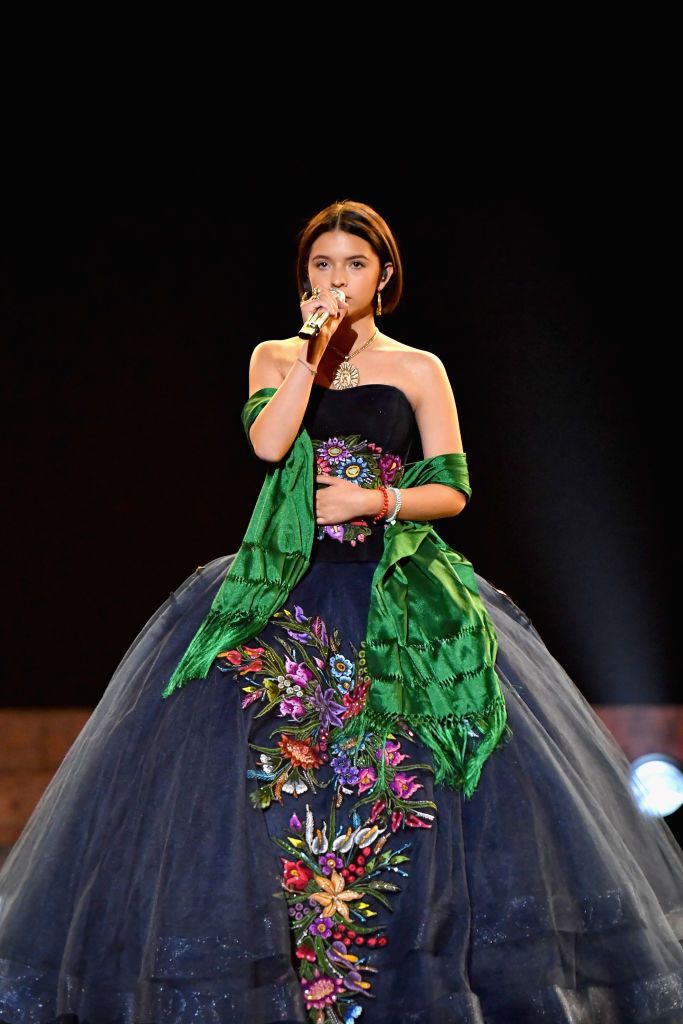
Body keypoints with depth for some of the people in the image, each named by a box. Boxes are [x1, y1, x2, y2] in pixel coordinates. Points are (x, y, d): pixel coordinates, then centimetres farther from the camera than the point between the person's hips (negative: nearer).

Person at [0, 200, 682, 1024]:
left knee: (406, 796, -9)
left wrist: (374, 501, -10)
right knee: (262, 779, -10)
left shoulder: (419, 369, 10)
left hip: (400, 598, 0)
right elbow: (267, 442, -8)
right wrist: (313, 349, -9)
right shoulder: (275, 357, 12)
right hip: (288, 592, 1)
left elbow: (452, 491, 4)